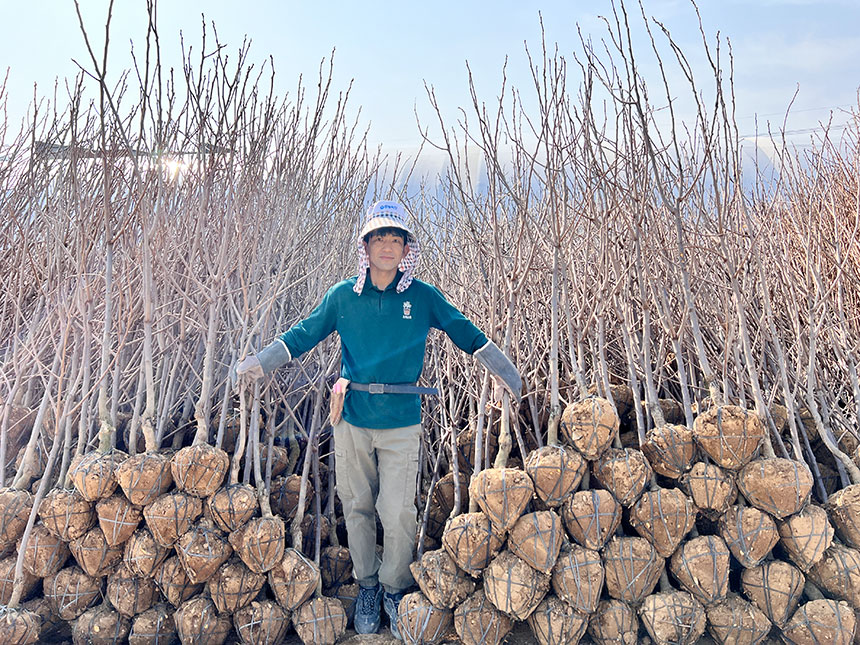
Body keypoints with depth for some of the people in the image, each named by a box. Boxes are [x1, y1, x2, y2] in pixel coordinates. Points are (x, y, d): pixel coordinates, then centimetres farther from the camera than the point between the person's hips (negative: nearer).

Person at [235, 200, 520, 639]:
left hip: (401, 424, -1)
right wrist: (260, 363, 4)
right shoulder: (343, 296, 2)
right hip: (352, 420, 2)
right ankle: (366, 584, 34)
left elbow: (466, 334, 7)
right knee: (357, 507, 12)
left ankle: (394, 588, 25)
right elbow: (304, 334, 10)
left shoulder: (423, 297, -1)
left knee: (398, 514, -2)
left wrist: (508, 375, 7)